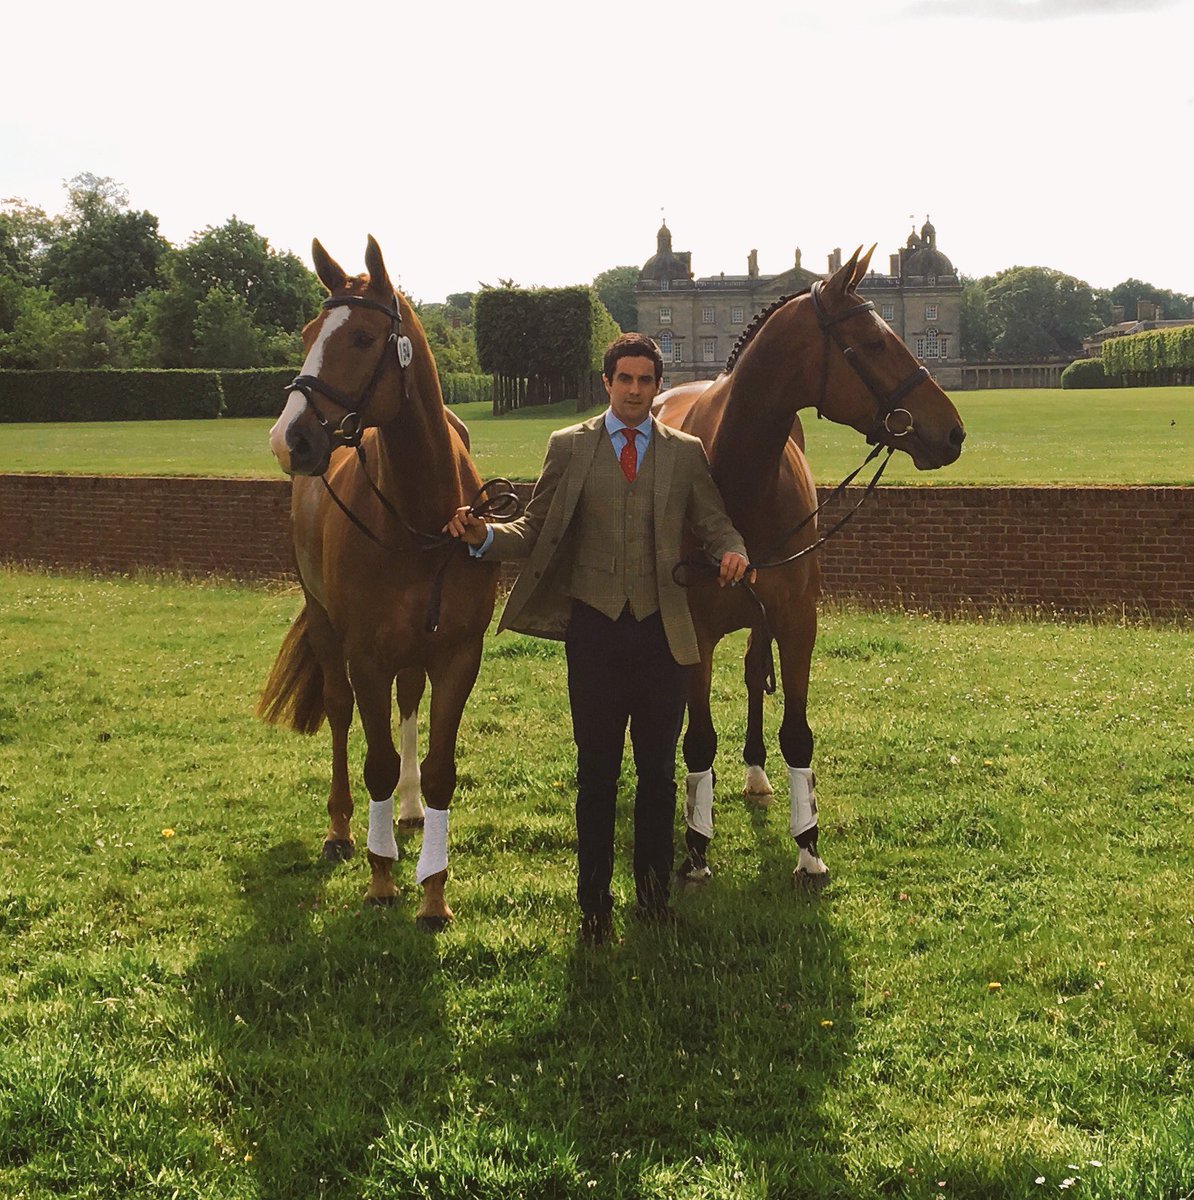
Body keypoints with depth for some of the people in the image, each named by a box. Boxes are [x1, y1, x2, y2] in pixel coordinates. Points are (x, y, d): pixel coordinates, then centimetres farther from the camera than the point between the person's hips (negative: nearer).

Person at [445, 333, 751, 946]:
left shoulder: (687, 453, 8)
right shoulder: (568, 448, 5)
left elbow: (714, 523, 5)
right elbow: (536, 530, 3)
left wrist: (732, 550, -18)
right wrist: (485, 535, -16)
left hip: (663, 629, 1)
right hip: (595, 626, -1)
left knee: (658, 770, 9)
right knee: (596, 773, 3)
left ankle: (653, 891, 24)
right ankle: (594, 903, 14)